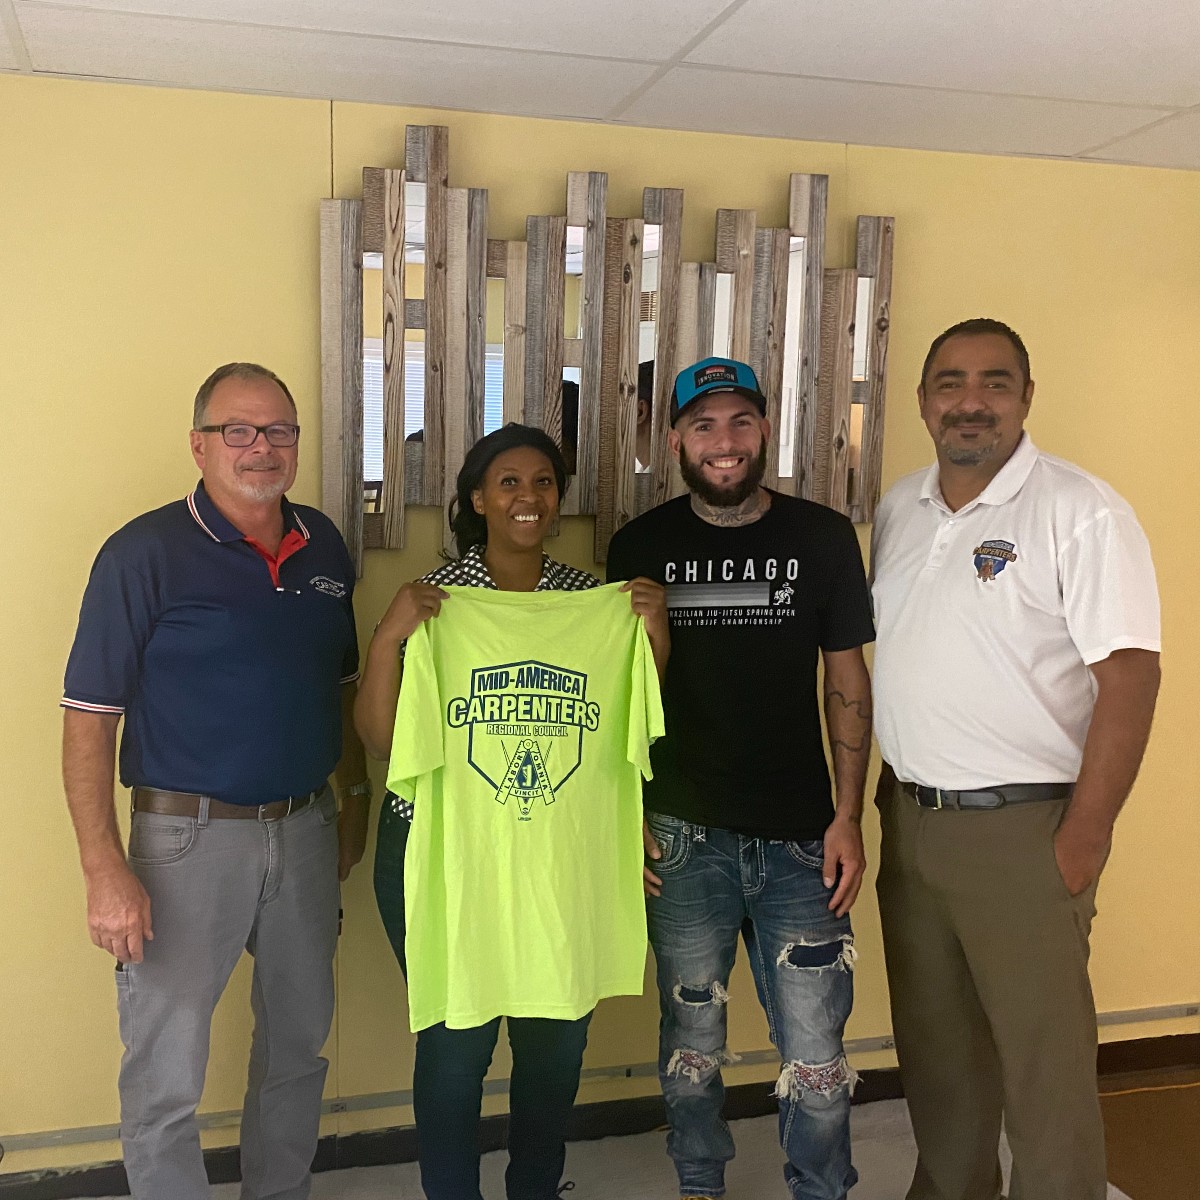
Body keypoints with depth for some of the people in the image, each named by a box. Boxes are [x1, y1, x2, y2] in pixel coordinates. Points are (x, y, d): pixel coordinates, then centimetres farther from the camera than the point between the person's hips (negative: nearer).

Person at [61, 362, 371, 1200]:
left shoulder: (323, 544, 5)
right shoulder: (144, 554, -11)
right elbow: (89, 719, -12)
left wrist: (355, 799, 12)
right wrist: (105, 871, -17)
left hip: (306, 829, 5)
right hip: (189, 838, -5)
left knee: (299, 1046, 20)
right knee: (165, 1075, 6)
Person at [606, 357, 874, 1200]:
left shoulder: (823, 538, 0)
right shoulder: (641, 546, 1)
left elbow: (847, 682, 3)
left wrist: (848, 818, -2)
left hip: (798, 836, 0)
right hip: (682, 836, 1)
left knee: (815, 1052, 4)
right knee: (692, 1037, 14)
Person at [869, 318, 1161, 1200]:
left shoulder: (1081, 512, -11)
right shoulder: (900, 510, 8)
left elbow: (1129, 676, -14)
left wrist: (1083, 839, -16)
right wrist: (888, 787, 11)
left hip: (1022, 829, -6)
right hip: (910, 821, 6)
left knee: (1045, 1060, 4)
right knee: (933, 1045, 19)